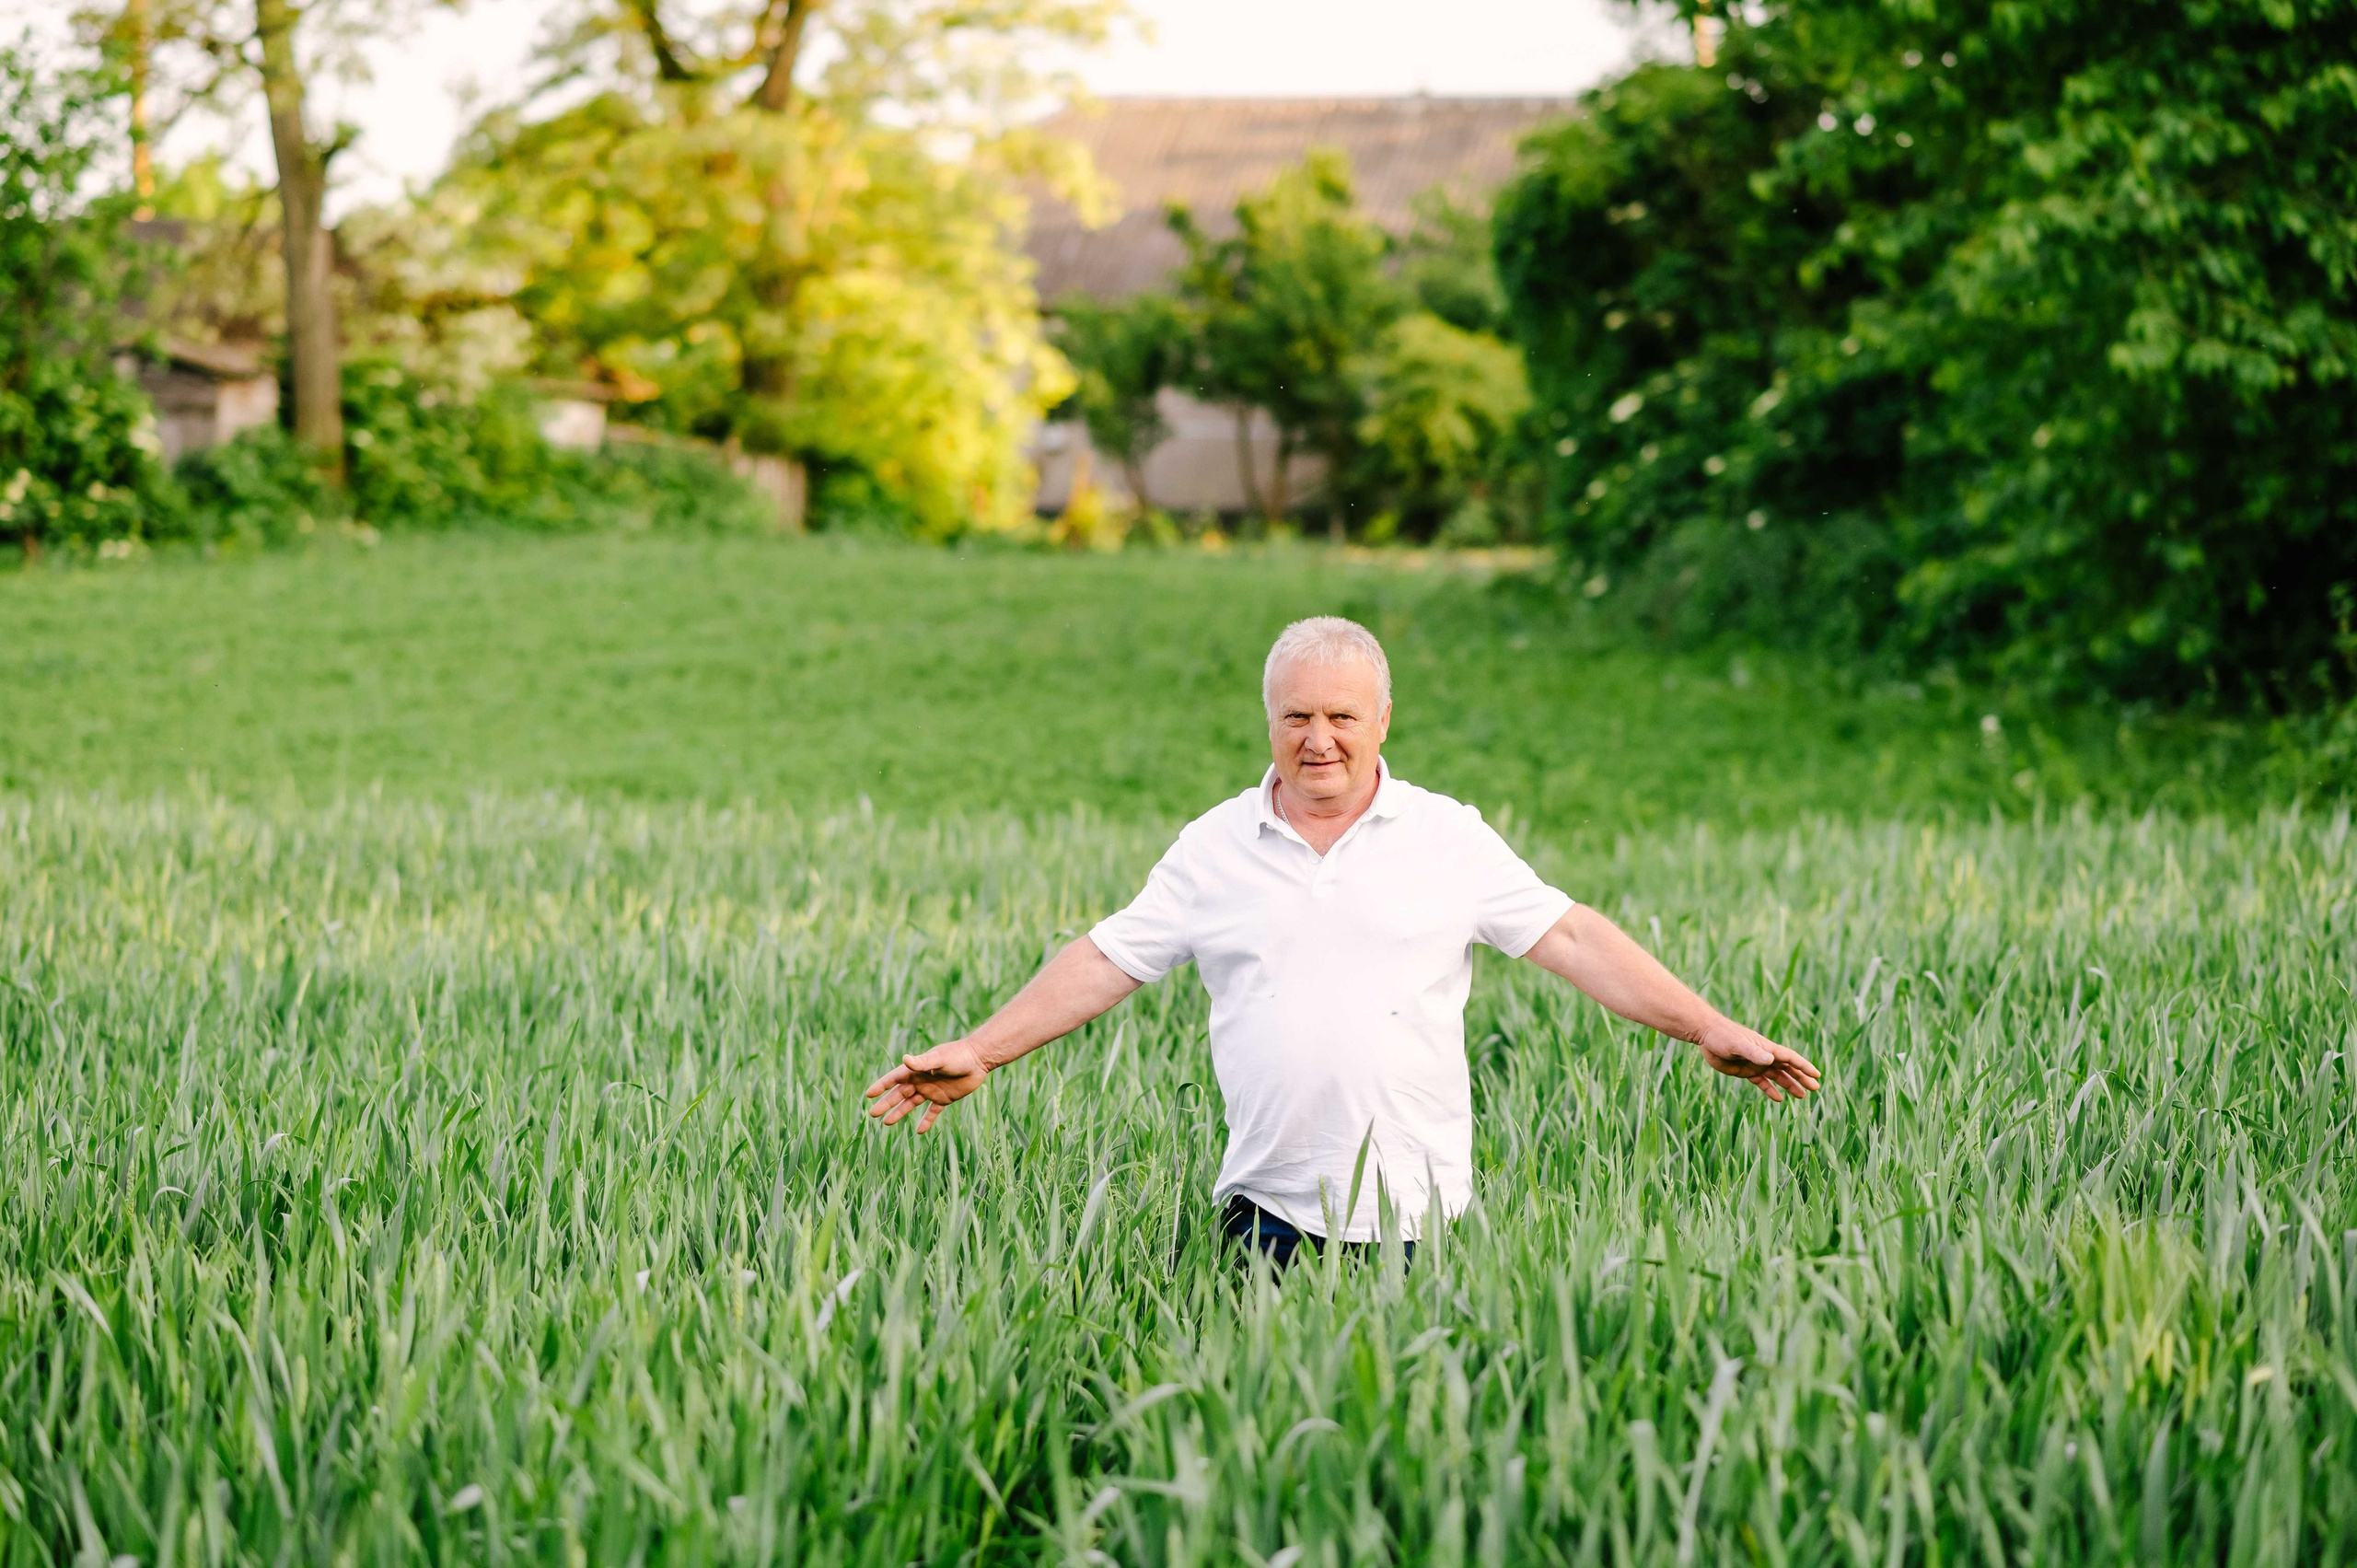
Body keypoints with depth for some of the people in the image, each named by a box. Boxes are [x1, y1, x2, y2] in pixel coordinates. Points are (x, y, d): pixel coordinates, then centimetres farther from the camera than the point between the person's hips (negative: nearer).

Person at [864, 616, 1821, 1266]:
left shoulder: (1449, 838, 5)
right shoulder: (1214, 847, 8)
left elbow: (1571, 939, 2)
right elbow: (1106, 962, 9)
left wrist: (1709, 1029, -4)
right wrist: (979, 1054, 2)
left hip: (1418, 1207, -1)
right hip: (1270, 1206, 1)